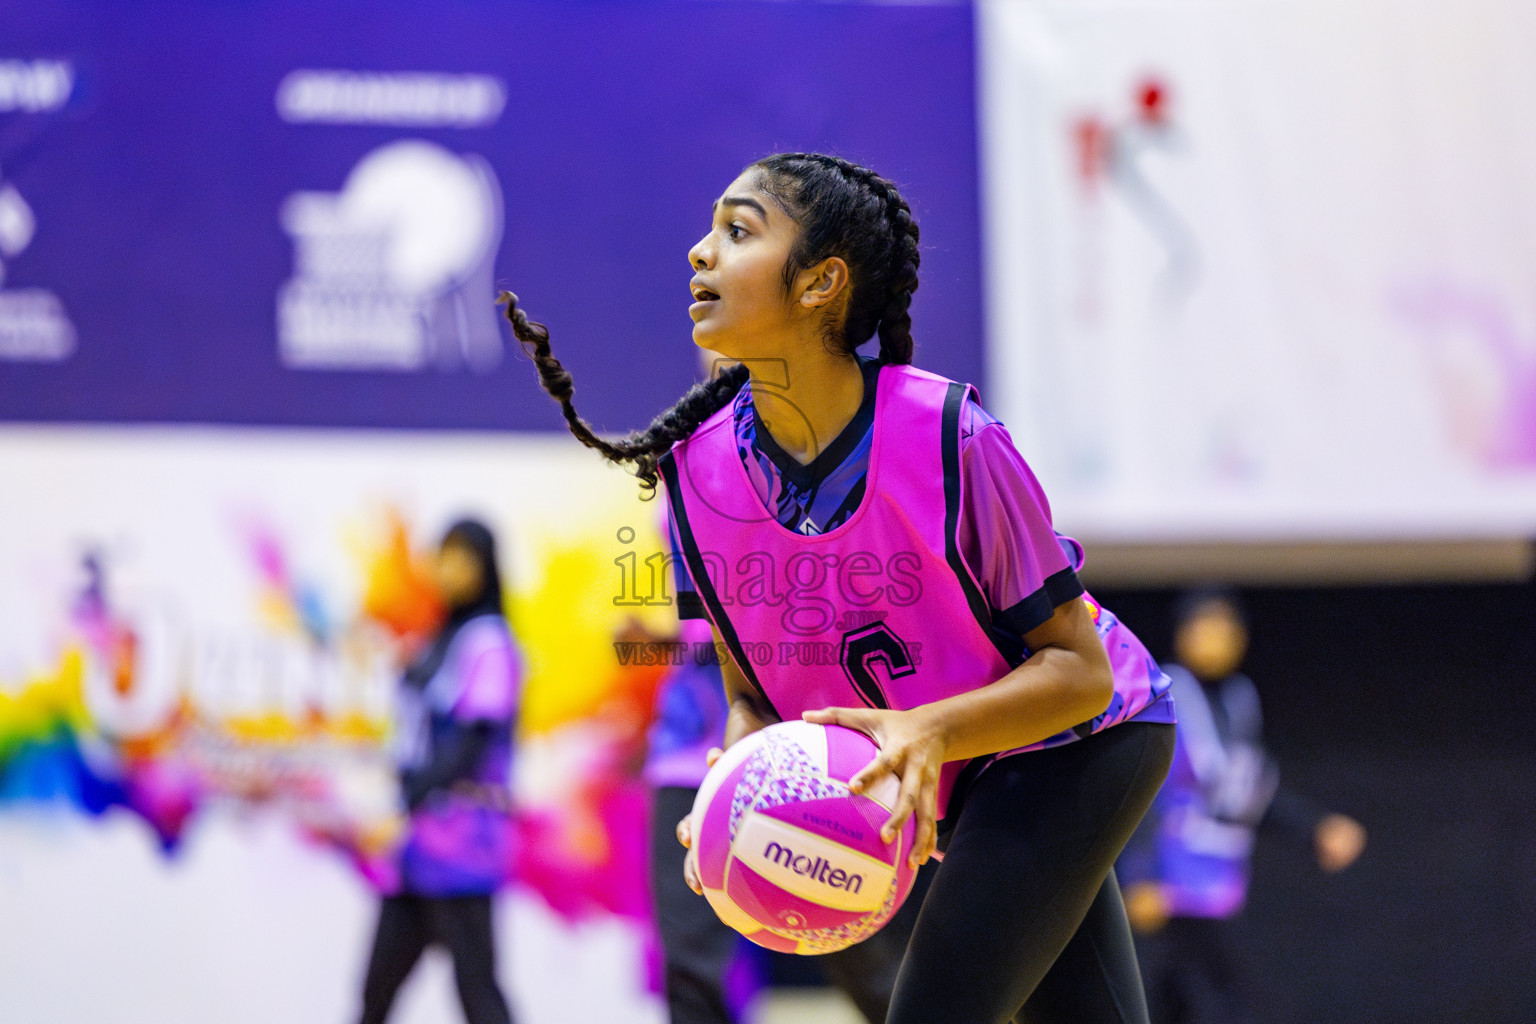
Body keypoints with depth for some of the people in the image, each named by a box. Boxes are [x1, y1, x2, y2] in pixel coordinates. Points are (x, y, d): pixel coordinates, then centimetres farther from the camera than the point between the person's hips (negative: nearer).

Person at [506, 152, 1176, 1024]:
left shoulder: (950, 438, -28)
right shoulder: (699, 468, -12)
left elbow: (1079, 667, -21)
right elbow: (755, 696, -1)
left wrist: (929, 730, -37)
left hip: (1081, 736, -6)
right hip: (959, 788, 6)